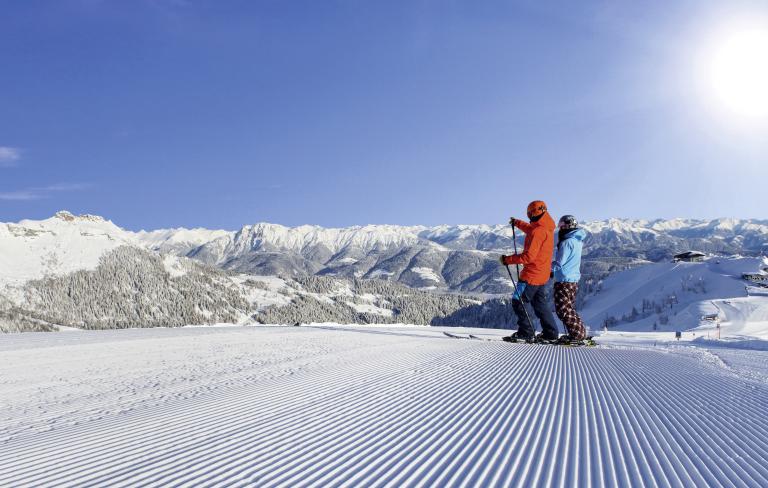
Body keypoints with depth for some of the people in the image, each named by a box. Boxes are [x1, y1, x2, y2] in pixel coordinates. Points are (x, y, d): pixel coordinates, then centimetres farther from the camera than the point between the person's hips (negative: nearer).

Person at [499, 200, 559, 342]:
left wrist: (508, 260, -19)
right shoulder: (547, 228, 9)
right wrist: (517, 223, 46)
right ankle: (550, 333, 18)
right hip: (543, 274, 10)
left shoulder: (538, 232, -21)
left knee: (520, 301, -1)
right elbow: (530, 229, 32)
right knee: (540, 303, 17)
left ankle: (526, 333, -2)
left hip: (532, 274, -10)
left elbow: (529, 256, -25)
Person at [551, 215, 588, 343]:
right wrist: (553, 272, 18)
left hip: (564, 281, -10)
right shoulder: (577, 241, 12)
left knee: (563, 309, -5)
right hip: (573, 280, 10)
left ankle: (577, 333, -5)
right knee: (568, 308, 17)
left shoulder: (567, 243, -18)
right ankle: (579, 332, 19)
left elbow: (559, 264, -17)